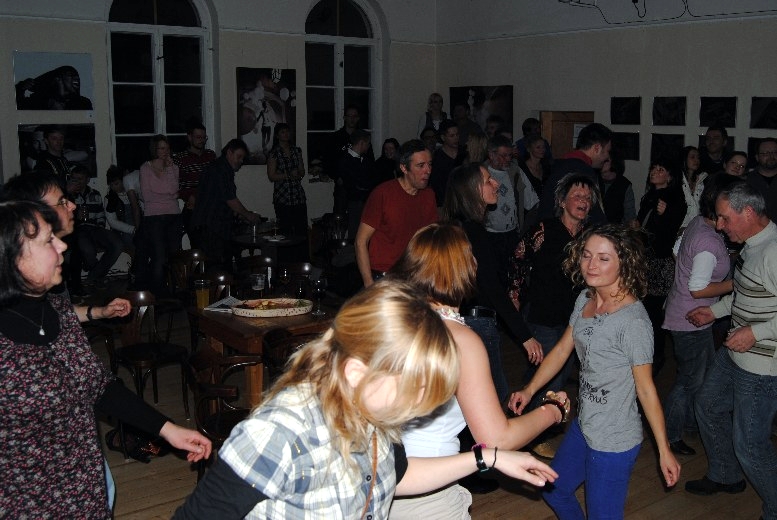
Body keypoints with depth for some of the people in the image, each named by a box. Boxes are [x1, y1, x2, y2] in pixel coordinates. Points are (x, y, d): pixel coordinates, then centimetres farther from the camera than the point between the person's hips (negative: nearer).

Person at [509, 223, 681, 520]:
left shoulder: (633, 321, -24)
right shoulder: (585, 299, -1)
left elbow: (646, 388, -18)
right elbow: (562, 350, 8)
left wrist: (664, 450, -12)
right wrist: (530, 390, 2)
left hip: (613, 443, -8)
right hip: (583, 427, 9)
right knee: (554, 490, 26)